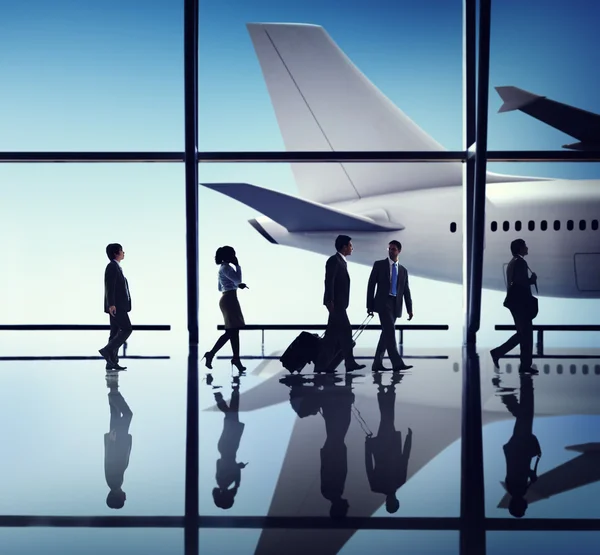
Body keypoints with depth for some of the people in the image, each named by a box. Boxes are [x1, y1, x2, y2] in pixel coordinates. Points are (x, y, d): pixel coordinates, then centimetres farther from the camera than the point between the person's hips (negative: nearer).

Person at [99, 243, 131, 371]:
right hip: (116, 306, -10)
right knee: (127, 329, -13)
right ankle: (107, 350, -13)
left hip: (118, 306, 10)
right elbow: (109, 286, -17)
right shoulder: (112, 266, -9)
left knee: (115, 333, 6)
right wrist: (111, 304, -24)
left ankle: (112, 363, 5)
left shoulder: (116, 267, 21)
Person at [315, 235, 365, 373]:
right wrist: (330, 301, -23)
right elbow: (329, 281, -17)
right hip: (335, 302, -10)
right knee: (345, 330, -9)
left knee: (333, 334, 6)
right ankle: (350, 363, -6)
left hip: (339, 303, 10)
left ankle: (321, 364, 5)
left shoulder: (341, 262, 20)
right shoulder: (334, 260, -9)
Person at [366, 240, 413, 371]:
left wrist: (410, 309, 4)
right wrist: (369, 305, -5)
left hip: (395, 305, 5)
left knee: (386, 333, 5)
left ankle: (377, 363, 10)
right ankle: (397, 363, -23)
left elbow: (406, 291, 13)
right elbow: (371, 285, 1)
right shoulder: (379, 265, 4)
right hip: (383, 303, -5)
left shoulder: (403, 270, 15)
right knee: (390, 331, -16)